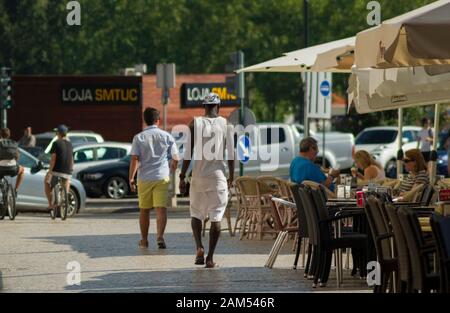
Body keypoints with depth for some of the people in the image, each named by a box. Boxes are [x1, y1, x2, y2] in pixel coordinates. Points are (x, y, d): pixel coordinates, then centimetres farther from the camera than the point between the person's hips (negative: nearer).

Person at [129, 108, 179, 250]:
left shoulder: (139, 138, 0)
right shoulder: (167, 136, 3)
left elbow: (134, 159, -8)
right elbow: (175, 158, 5)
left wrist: (131, 178, -4)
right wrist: (172, 167, 26)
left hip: (144, 178, 1)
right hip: (162, 177, -1)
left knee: (144, 210, 12)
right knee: (161, 208, -6)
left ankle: (144, 240, 21)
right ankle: (160, 236, -24)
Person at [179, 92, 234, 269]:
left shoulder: (195, 124, -1)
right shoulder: (225, 124, 1)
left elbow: (188, 153, -4)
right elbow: (230, 153, 1)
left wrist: (182, 176, 1)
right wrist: (231, 177, 11)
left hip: (199, 176, 0)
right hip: (218, 175, 0)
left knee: (196, 214, 15)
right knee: (216, 217, 3)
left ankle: (199, 247, -6)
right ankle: (210, 257, -2)